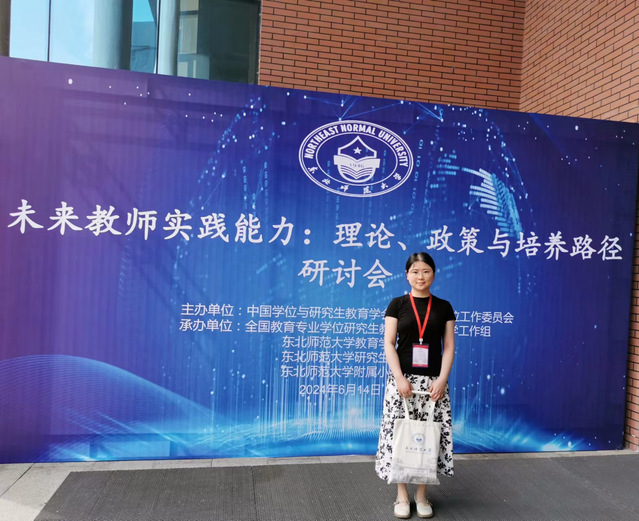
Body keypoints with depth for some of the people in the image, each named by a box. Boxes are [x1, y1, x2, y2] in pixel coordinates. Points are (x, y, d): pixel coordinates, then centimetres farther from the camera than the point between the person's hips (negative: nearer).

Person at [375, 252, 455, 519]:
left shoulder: (444, 307, 6)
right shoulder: (397, 304, 1)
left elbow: (449, 346, 3)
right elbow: (389, 344, -3)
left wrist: (442, 379, -9)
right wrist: (399, 377, -13)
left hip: (433, 381, 1)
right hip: (402, 378, -1)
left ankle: (422, 494, 20)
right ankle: (402, 495, 16)